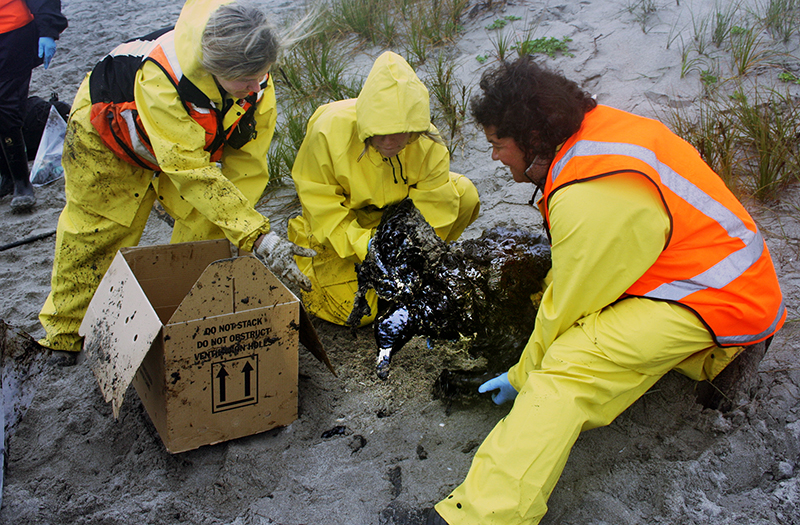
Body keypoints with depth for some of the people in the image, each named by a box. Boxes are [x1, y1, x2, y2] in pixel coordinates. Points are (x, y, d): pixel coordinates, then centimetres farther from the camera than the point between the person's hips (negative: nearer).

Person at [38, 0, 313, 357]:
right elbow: (193, 173, -46)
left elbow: (246, 161, -20)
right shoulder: (162, 82, -46)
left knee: (205, 224, -9)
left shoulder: (255, 81, -28)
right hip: (108, 134, -4)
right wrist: (255, 235, -49)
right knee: (94, 233, 5)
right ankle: (67, 332, 26)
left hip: (194, 136, 5)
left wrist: (239, 227, -27)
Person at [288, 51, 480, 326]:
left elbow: (435, 205, -18)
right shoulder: (329, 131, -31)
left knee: (464, 194, -18)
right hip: (338, 229, -3)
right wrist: (364, 246, -35)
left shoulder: (427, 143, -24)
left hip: (394, 211, 3)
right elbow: (321, 209, -24)